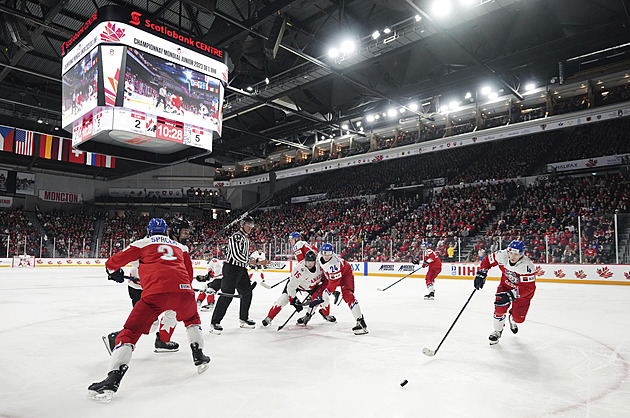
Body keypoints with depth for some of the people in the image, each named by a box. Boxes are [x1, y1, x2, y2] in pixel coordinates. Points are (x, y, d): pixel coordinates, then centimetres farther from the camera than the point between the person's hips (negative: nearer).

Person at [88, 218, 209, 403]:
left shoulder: (142, 243, 22)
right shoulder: (180, 246, 31)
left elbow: (112, 263, 23)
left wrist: (115, 273, 44)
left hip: (155, 293, -3)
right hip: (183, 290, 3)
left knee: (130, 332, 7)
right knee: (192, 318, 32)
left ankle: (112, 380, -5)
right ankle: (199, 358, 29)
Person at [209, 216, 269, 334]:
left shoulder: (245, 238, 18)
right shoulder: (236, 236, -14)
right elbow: (237, 255, -24)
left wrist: (258, 262, 16)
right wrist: (250, 261, -15)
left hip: (241, 270, 10)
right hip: (231, 269, -10)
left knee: (247, 292, 12)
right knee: (227, 295, -11)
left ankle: (244, 319, 26)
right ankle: (214, 323, -4)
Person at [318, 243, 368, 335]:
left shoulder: (334, 262, -38)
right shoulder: (320, 256, -15)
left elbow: (334, 281, -35)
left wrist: (327, 292, -32)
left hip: (345, 274, -8)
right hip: (330, 276, 8)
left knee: (347, 295, -28)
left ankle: (360, 321, -32)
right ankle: (325, 314, 36)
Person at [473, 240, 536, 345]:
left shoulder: (527, 266, -36)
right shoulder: (502, 255, -26)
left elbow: (528, 288, -37)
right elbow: (487, 260, -6)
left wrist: (510, 295, -47)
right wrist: (481, 274, -14)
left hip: (523, 291, -2)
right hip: (506, 284, 2)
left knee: (518, 318, -1)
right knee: (500, 308, -14)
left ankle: (512, 319, 37)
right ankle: (497, 331, 10)